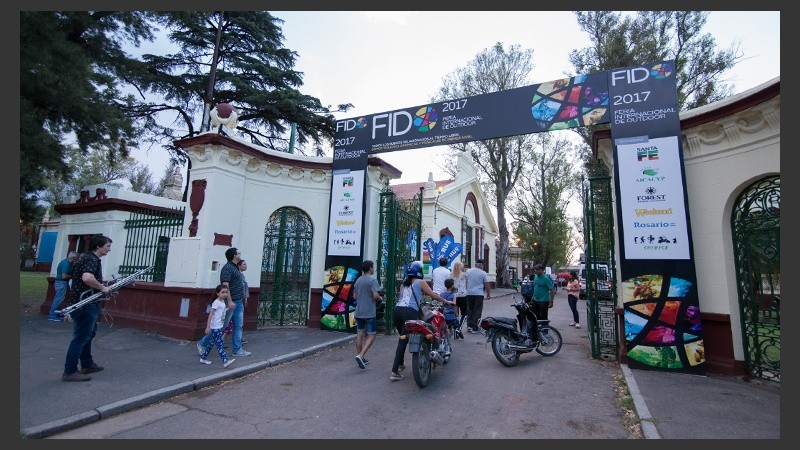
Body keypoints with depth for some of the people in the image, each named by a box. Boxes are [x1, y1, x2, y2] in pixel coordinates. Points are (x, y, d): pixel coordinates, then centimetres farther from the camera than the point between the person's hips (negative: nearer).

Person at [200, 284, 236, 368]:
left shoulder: (223, 302, 9)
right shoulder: (216, 303, -17)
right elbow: (211, 314, -20)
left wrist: (229, 308, 11)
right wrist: (208, 327, -23)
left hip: (220, 326, 9)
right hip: (215, 327, -9)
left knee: (212, 343, 19)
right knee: (219, 344, -10)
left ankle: (203, 358, 32)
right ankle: (225, 361, -14)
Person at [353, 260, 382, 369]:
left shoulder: (358, 280, 11)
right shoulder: (372, 280, -13)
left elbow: (354, 296, 16)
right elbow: (375, 296, -21)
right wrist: (380, 298, 0)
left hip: (358, 312, 7)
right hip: (370, 312, -7)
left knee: (359, 334, 13)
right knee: (371, 335, -1)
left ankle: (359, 357, 20)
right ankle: (360, 355, -13)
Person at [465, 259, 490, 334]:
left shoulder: (468, 271, 5)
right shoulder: (483, 273, -5)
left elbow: (465, 282, 12)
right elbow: (487, 285, -4)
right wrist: (488, 294, 9)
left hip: (469, 293, 4)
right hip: (479, 294, -4)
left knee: (470, 310, 14)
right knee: (477, 311, 3)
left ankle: (469, 325, 10)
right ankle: (475, 328, 4)